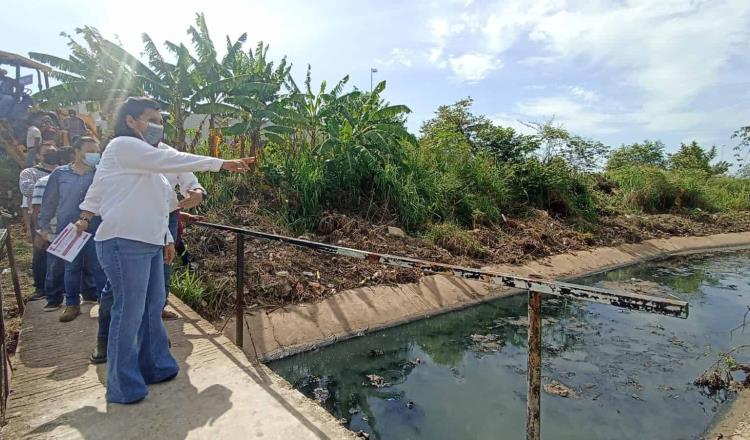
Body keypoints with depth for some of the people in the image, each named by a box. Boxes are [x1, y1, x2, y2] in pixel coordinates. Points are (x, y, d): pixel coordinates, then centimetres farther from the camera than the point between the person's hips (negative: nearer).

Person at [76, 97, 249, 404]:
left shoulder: (145, 159, 21)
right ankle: (123, 386, 12)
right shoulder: (122, 145, -7)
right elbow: (171, 161, -19)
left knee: (153, 307, 14)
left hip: (149, 244, 9)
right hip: (125, 244, -9)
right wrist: (221, 163, -17)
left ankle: (154, 367, 28)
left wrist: (166, 238, 20)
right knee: (129, 313, -2)